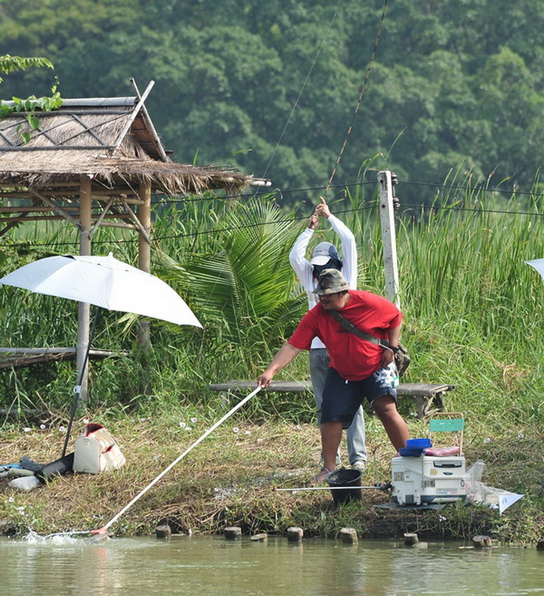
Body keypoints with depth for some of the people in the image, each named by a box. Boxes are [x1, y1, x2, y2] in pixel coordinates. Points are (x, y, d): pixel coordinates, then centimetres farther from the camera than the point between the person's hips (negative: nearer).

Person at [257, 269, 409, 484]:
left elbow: (395, 316, -1)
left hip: (377, 368, -3)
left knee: (386, 409, -18)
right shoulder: (316, 316, -16)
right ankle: (329, 468, 9)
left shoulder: (369, 303, -21)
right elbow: (293, 346, -21)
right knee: (331, 417, -4)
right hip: (342, 374, 3)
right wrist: (271, 371, -32)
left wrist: (391, 347, -9)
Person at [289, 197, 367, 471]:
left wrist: (329, 216, 9)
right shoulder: (310, 280, 15)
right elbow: (295, 256, 5)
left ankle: (358, 456, -10)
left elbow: (349, 240, 3)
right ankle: (331, 457, 7)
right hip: (318, 350, 4)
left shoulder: (345, 277, 7)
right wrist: (310, 229, 3)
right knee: (324, 406, 4)